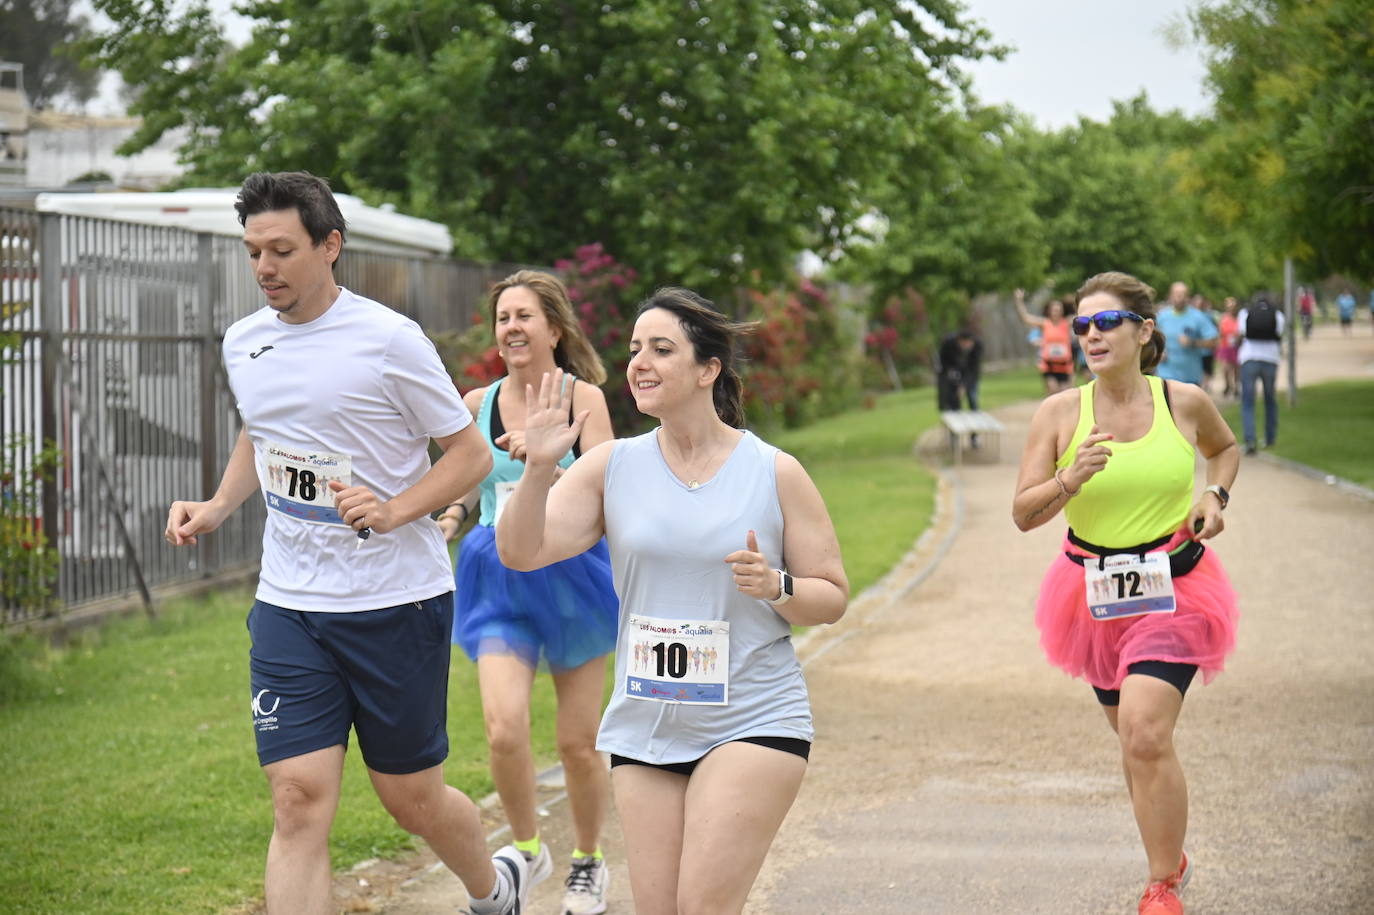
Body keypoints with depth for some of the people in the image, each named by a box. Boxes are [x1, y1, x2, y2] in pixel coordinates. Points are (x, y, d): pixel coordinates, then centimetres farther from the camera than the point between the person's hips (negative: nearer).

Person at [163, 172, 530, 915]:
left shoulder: (388, 340, -12)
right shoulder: (243, 343, 6)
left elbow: (471, 455, -7)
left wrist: (392, 511, -22)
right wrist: (217, 507, 7)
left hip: (397, 601, -4)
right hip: (288, 605, 4)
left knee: (412, 798, 8)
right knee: (298, 801, -7)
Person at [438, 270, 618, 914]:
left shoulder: (583, 399, -7)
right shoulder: (479, 404, 3)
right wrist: (451, 517, 1)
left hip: (573, 577, -2)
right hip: (501, 585, 2)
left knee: (578, 743, 6)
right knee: (503, 728, -17)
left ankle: (588, 862, 31)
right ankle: (528, 850, 8)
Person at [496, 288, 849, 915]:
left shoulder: (775, 473, -2)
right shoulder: (611, 467, 4)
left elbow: (832, 597, 3)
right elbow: (521, 552, -3)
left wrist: (776, 586, -17)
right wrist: (538, 467, -17)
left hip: (752, 723, -3)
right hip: (642, 728, 3)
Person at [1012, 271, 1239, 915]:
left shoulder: (1185, 403, -3)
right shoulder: (1060, 413, -5)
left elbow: (1225, 447, 20)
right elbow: (1023, 513, -7)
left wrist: (1216, 495, 1)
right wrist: (1071, 479, -24)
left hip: (1173, 591, -2)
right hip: (1096, 596, 2)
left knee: (1147, 735, -17)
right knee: (1135, 740, 15)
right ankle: (1171, 858, 39)